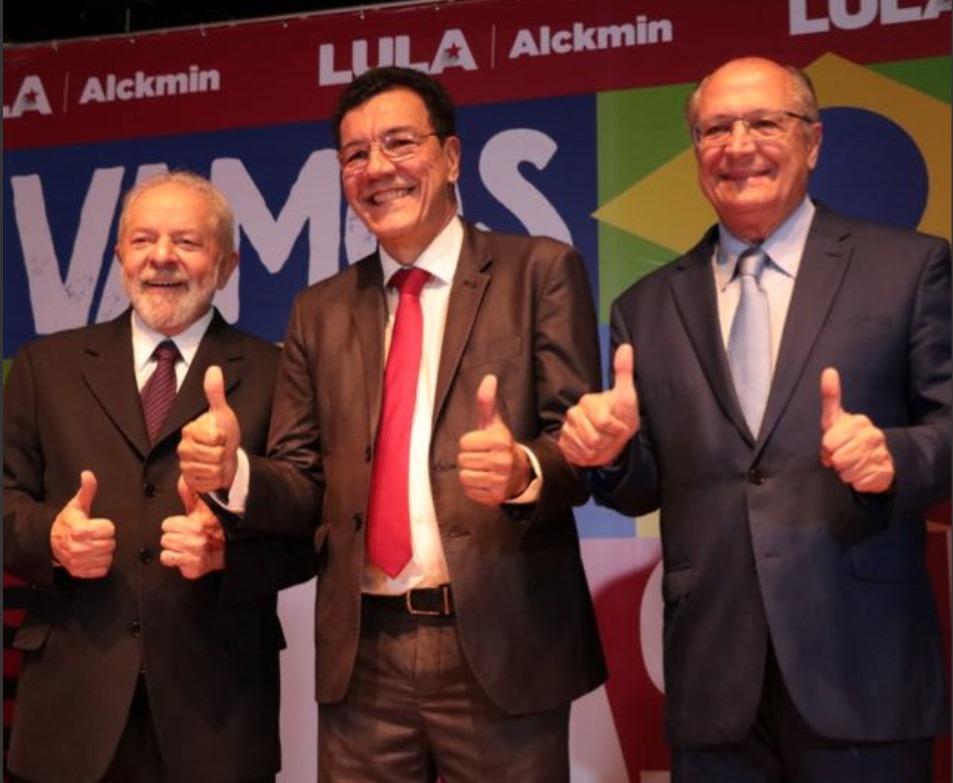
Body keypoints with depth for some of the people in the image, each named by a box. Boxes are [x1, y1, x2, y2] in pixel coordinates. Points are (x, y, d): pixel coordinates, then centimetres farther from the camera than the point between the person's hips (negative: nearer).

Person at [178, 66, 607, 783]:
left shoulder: (540, 271, 1)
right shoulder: (320, 311, 12)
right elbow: (308, 486, 9)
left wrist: (524, 470, -28)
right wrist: (233, 469, -12)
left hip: (501, 645, -3)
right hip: (362, 659, 4)